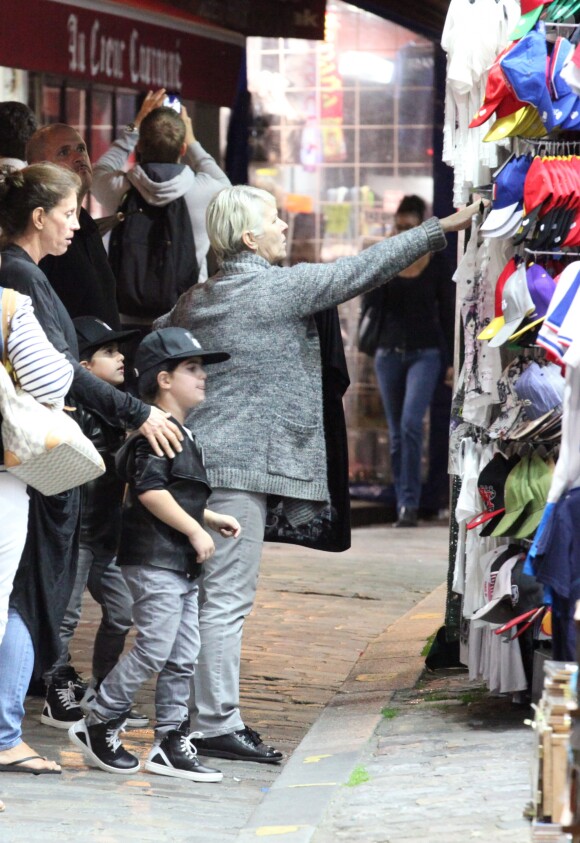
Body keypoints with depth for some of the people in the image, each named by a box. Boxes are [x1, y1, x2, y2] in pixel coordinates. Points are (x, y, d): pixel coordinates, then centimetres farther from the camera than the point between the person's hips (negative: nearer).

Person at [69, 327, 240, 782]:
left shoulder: (182, 436, 20)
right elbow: (150, 492, -21)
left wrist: (213, 519, 17)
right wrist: (195, 530, -17)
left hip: (181, 565, 10)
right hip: (154, 560, -10)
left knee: (183, 658, 8)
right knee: (154, 650, -10)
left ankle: (171, 744, 12)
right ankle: (98, 725, 2)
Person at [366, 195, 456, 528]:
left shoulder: (437, 264, -1)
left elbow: (448, 313, 1)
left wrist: (452, 360, -2)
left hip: (425, 353, -4)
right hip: (389, 351, 4)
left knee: (411, 423, -20)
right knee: (397, 433, 5)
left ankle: (410, 504, -20)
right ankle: (403, 506, 11)